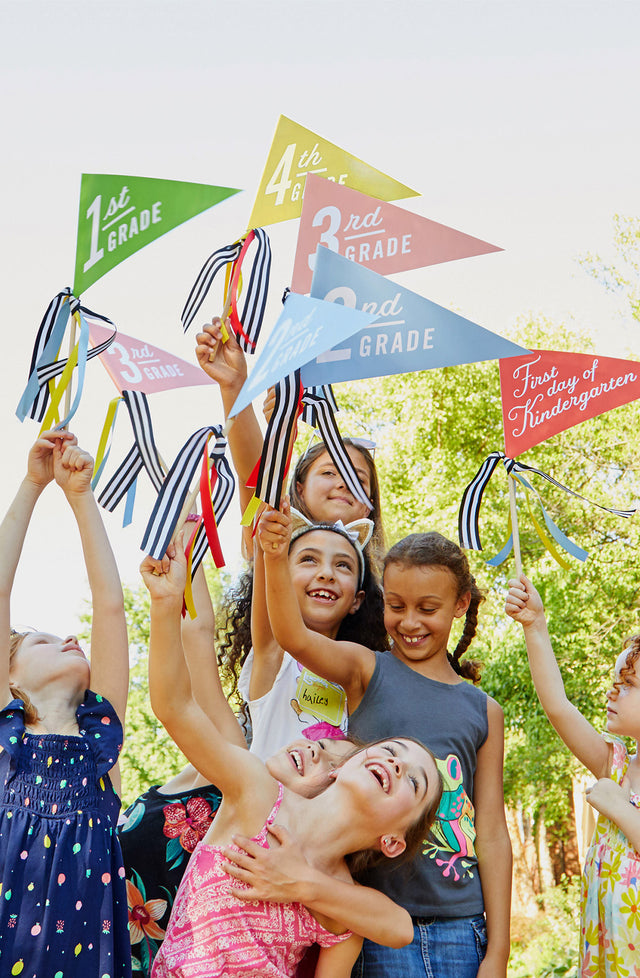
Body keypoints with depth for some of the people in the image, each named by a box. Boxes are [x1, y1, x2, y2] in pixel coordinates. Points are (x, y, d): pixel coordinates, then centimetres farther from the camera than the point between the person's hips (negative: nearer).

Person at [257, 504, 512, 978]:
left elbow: (493, 835, 5)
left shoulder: (483, 711, 7)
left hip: (459, 925, 2)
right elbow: (295, 637, -20)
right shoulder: (367, 671, 1)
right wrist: (276, 557, -38)